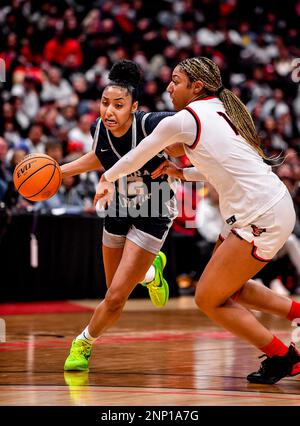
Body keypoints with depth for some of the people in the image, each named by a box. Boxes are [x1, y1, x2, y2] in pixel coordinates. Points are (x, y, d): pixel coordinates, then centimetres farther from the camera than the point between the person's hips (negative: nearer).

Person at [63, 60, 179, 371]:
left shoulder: (151, 125, -30)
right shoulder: (99, 129, -14)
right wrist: (61, 171, 4)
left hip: (154, 213, -5)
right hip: (119, 209, 5)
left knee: (115, 298, -10)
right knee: (114, 295, 16)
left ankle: (84, 343, 18)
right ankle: (150, 270, 48)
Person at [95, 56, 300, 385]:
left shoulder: (183, 121, -8)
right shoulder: (221, 111, 16)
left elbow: (137, 158, 7)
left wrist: (108, 179, 24)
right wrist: (185, 174, 21)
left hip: (261, 218, -9)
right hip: (273, 206, 9)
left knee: (209, 298, 1)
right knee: (230, 287, 24)